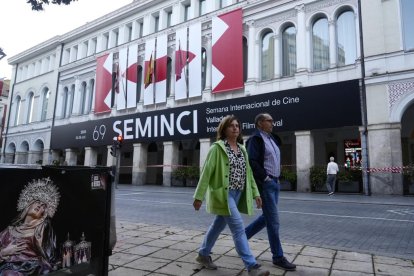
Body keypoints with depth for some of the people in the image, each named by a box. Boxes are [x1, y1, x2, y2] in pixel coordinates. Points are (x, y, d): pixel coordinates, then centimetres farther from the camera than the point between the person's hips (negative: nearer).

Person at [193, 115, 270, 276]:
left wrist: (255, 193, 9)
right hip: (223, 194, -7)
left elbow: (248, 173, 14)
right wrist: (199, 196, -12)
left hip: (237, 194, 7)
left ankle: (203, 255, 35)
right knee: (238, 228, -9)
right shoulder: (217, 148, -8)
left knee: (219, 225, 17)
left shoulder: (242, 149, 12)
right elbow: (206, 172, -10)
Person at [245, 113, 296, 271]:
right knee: (273, 220, -2)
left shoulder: (272, 138, 16)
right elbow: (252, 162, -21)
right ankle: (278, 257, 10)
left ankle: (243, 235, 31)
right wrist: (265, 178, -18)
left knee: (267, 217, 16)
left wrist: (276, 179, 12)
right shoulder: (255, 139, -11)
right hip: (265, 183, -9)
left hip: (275, 182, 9)